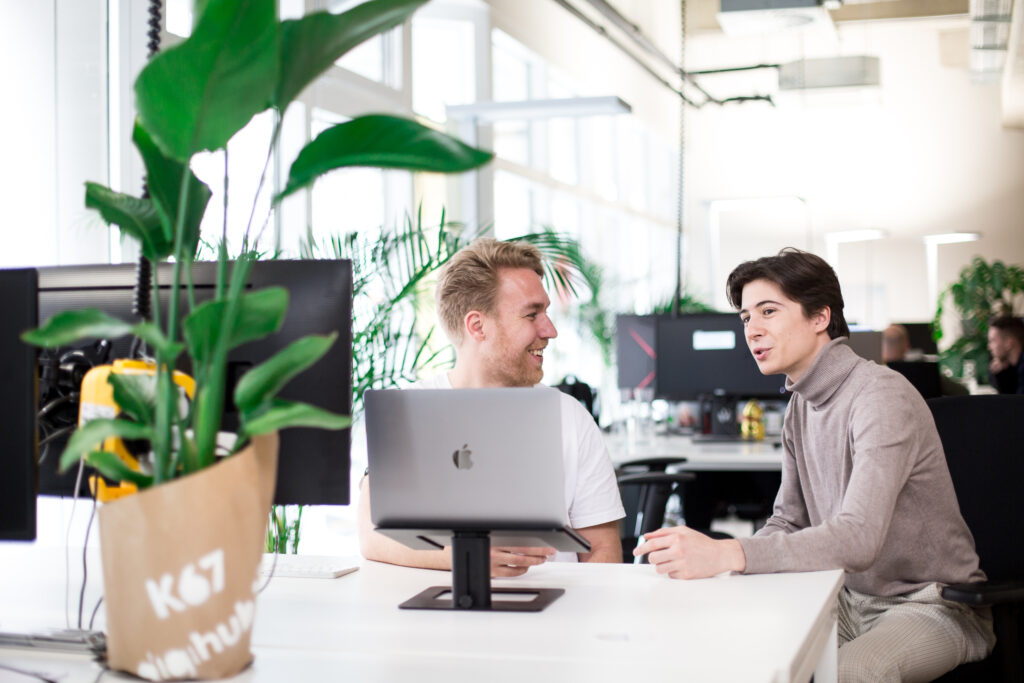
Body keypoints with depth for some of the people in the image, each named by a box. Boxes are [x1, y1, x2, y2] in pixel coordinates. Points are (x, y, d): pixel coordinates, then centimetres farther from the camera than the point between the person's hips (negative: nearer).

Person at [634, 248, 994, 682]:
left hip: (934, 606, -7)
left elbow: (858, 539, -33)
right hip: (852, 600, 8)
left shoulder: (882, 398, -21)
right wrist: (700, 558, -9)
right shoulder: (802, 405, 8)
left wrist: (726, 554, -42)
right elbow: (788, 521, 11)